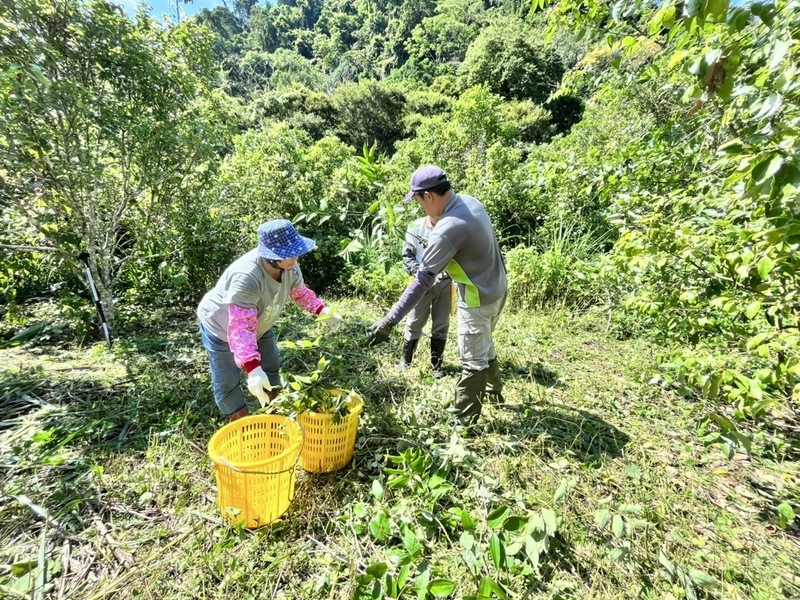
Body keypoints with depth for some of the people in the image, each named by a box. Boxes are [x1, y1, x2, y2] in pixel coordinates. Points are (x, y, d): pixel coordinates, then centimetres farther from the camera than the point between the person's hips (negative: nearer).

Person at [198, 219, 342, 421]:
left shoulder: (290, 266, -21)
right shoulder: (246, 277, -44)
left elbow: (299, 291, 1)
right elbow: (240, 328, -47)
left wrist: (322, 310, -12)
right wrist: (252, 368, -55)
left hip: (259, 325, 7)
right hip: (221, 328, -7)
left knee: (271, 369, 18)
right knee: (227, 384, 0)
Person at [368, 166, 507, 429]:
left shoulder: (447, 229, -29)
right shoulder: (470, 201, -2)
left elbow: (422, 280, -31)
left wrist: (390, 320, -28)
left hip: (478, 299, -9)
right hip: (497, 288, 9)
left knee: (473, 361, 4)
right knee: (484, 345, 27)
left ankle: (464, 422, 20)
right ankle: (494, 390, 49)